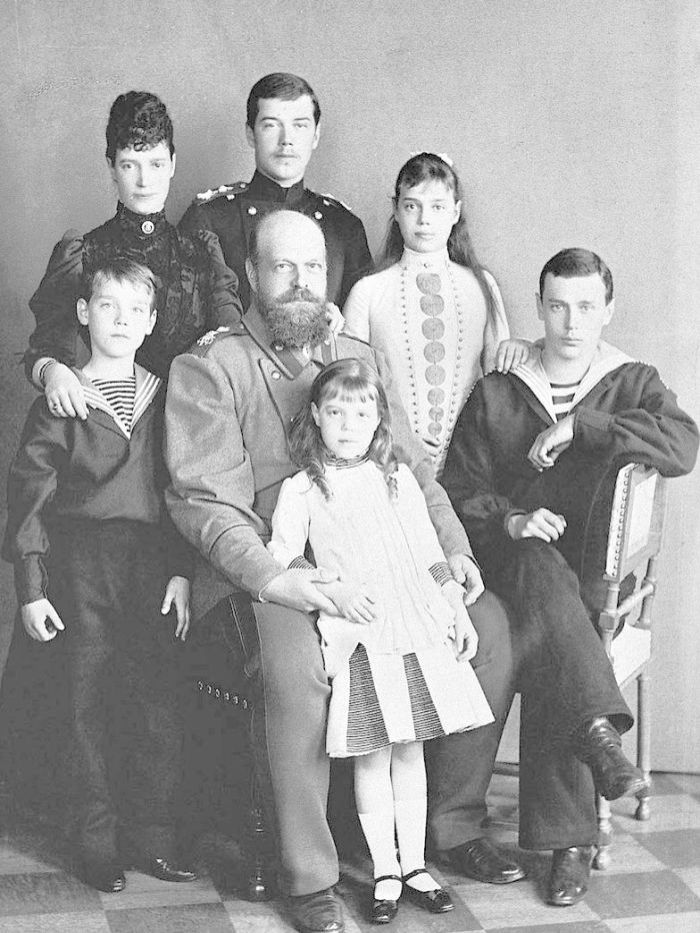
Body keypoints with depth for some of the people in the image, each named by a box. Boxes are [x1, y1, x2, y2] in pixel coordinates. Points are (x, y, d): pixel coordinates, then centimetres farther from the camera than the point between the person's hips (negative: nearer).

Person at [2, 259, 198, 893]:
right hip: (80, 569, -2)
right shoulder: (59, 400, 1)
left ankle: (153, 838, 15)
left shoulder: (165, 398, 9)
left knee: (159, 706, 2)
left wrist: (182, 573, 0)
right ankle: (98, 844, 15)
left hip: (152, 564, 2)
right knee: (88, 708, 3)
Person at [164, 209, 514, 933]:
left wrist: (451, 549, 2)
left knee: (486, 624, -10)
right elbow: (203, 498, -9)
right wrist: (272, 578, -24)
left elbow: (415, 471, 19)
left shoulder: (361, 358, 19)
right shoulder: (208, 368, 1)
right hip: (262, 571, -5)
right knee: (293, 664, -34)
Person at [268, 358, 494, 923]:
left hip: (418, 627, 3)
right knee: (373, 755, 0)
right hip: (357, 638, -3)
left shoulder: (398, 478, 12)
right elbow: (282, 561, -2)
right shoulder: (301, 490, 3)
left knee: (410, 748, 8)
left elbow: (430, 553, 14)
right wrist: (333, 591, -14)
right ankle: (385, 872, 13)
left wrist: (460, 616, 12)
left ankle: (414, 865, 20)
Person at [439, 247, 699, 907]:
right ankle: (597, 730, -45)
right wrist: (510, 519, -13)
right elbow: (458, 487, 7)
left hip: (602, 572, -1)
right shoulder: (496, 393, 13)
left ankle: (567, 836, -26)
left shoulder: (634, 385, 12)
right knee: (541, 567, -36)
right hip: (513, 555, 1)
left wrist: (580, 426, -15)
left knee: (545, 638, -31)